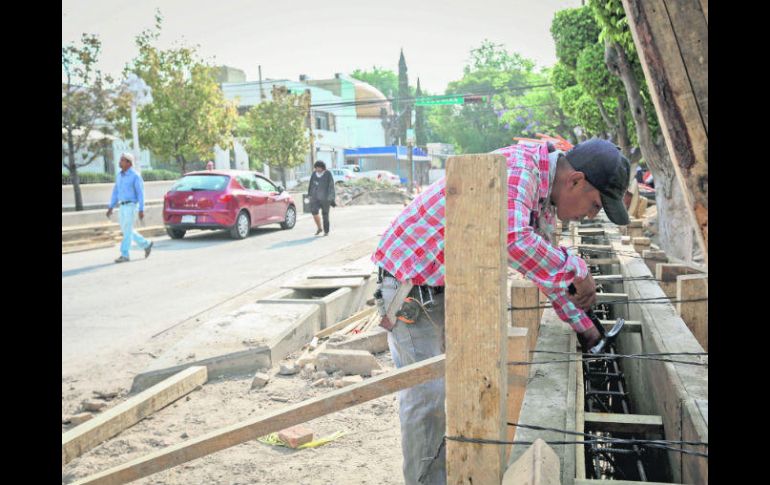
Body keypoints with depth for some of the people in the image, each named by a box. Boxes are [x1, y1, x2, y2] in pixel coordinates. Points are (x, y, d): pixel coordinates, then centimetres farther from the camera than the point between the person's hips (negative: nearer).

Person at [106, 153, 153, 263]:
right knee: (126, 230, 11)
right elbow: (115, 192, 15)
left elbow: (140, 194, -13)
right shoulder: (119, 176, 12)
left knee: (127, 231, -8)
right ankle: (146, 244, 27)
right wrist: (110, 208, 10)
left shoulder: (135, 176, -11)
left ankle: (124, 255, -1)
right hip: (123, 207, 8)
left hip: (131, 206, -8)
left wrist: (141, 210, -17)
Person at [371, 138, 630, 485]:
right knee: (427, 394, -8)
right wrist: (575, 270, -29)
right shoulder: (518, 166, -26)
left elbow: (545, 265, 18)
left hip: (448, 284, 10)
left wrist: (582, 324, 17)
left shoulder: (544, 199, 6)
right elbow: (513, 241, -43)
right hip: (410, 280, -10)